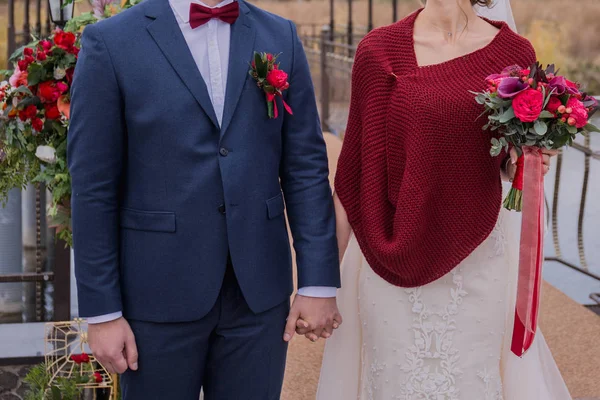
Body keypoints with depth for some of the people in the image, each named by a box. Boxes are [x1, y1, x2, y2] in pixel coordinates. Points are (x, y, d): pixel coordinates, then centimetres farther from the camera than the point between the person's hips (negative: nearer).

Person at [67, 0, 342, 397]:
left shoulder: (280, 37, 5)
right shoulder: (111, 42, -5)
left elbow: (306, 168, 4)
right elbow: (93, 189, -6)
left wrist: (319, 282, -1)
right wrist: (102, 312, -7)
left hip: (259, 291, 3)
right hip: (160, 295, -2)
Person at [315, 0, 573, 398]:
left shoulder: (513, 53, -1)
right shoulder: (379, 49, -2)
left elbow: (511, 161, 12)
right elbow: (355, 161, 2)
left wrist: (525, 165, -12)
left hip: (478, 255, 0)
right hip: (391, 258, 0)